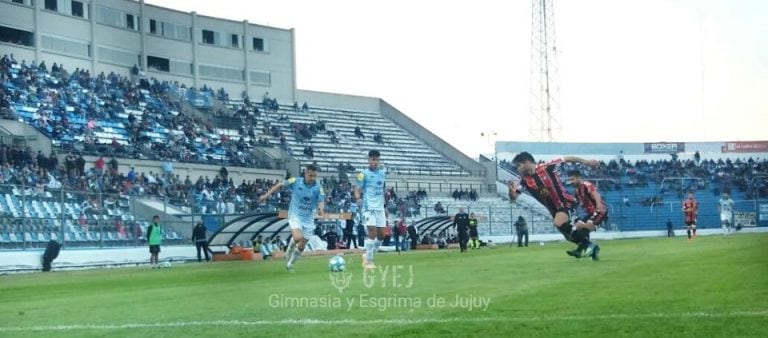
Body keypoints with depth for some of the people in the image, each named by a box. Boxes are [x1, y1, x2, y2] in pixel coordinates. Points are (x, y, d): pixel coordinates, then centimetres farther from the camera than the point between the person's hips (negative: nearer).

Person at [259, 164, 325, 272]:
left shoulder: (318, 187, -7)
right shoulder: (295, 182, -9)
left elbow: (321, 202, -10)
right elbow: (280, 185, 2)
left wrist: (321, 209, -34)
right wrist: (267, 195, -1)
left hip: (308, 218, 3)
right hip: (295, 215, -3)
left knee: (301, 246, 7)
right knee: (297, 237, -28)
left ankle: (290, 264, 30)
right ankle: (290, 249, 6)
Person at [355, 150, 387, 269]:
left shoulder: (382, 171, 11)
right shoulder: (364, 174, -5)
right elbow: (357, 190, -7)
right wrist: (358, 198, -27)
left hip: (380, 207, 6)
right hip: (369, 207, -6)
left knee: (381, 234, 5)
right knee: (372, 232, -16)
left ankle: (368, 256, 23)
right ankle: (368, 261, -9)